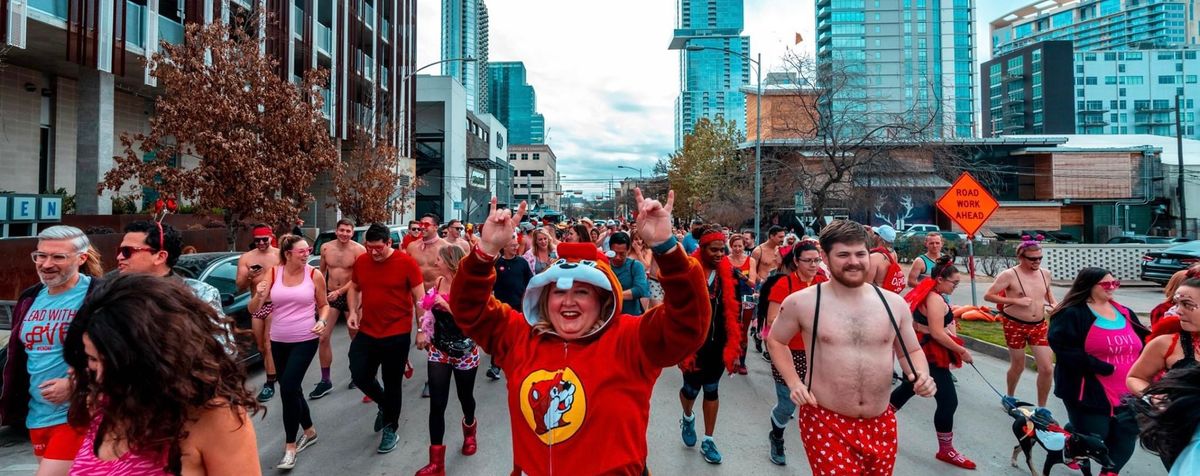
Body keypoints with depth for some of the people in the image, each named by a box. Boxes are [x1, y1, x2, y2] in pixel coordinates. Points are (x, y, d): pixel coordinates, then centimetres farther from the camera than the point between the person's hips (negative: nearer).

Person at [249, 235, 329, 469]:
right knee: (292, 389, 14)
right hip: (278, 341, 4)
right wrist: (258, 295, -24)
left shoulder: (315, 275, -7)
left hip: (305, 340, -4)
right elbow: (253, 310, -3)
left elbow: (324, 305, 5)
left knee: (288, 388, -11)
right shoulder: (273, 274, -3)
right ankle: (309, 431, 36)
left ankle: (290, 446, 4)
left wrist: (322, 321, -14)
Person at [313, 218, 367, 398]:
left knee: (356, 338, 10)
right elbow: (322, 272, 13)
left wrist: (339, 292, -23)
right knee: (323, 338, 0)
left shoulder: (359, 250, -13)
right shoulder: (326, 247, 0)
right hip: (330, 296, 4)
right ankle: (325, 380, 11)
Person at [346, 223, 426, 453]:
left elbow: (420, 298, -9)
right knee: (359, 376, 7)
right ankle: (385, 404, 38)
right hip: (367, 332, 4)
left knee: (392, 383, 8)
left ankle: (390, 429, 28)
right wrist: (352, 312, 0)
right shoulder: (361, 261, -1)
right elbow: (354, 288, 16)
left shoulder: (406, 263, -14)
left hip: (397, 335, -4)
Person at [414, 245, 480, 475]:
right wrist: (423, 332, 9)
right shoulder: (438, 282, 0)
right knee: (437, 404, 0)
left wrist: (447, 305, -27)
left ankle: (469, 432, 51)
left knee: (465, 396, 17)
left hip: (464, 352, -4)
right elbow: (429, 309, 15)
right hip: (439, 351, 4)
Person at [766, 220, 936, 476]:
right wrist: (794, 383, -7)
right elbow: (776, 341, 5)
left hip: (881, 424, 4)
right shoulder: (801, 302, -9)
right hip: (824, 422, -4)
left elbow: (911, 351, 14)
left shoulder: (894, 303, 2)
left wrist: (922, 375, -7)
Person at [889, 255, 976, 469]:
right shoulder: (935, 299, -22)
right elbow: (937, 333, -25)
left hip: (923, 351, 11)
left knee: (908, 388, 22)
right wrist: (962, 351, -17)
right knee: (948, 401, -3)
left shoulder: (928, 294, 9)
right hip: (930, 355, -11)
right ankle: (946, 450, 8)